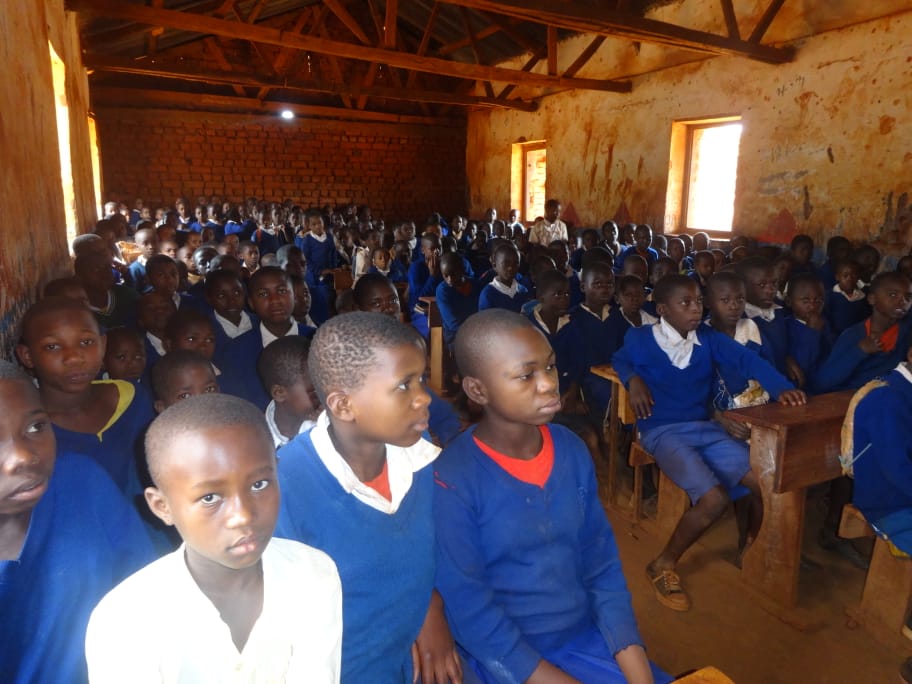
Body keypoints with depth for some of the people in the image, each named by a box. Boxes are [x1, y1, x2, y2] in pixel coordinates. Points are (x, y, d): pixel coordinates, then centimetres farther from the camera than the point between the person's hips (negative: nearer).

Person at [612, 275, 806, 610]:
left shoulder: (707, 337, 4)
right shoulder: (640, 339, -6)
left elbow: (746, 359, -8)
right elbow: (619, 361, 14)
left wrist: (781, 387, -25)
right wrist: (634, 380, -8)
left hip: (706, 428, 5)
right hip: (663, 432, -5)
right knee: (714, 499, -27)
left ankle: (750, 548, 21)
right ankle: (663, 565, -2)